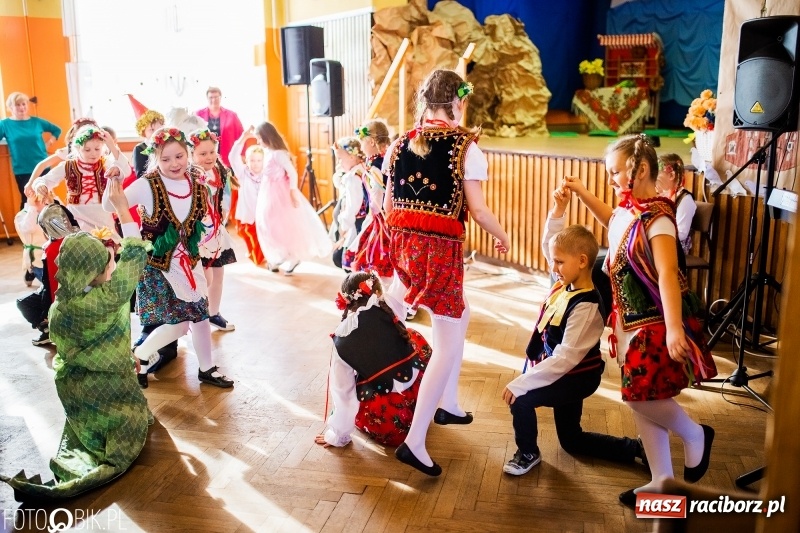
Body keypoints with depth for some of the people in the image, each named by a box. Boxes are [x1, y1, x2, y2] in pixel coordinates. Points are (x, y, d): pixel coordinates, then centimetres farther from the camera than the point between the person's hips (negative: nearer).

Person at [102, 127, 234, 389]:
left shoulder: (196, 182, -3)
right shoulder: (147, 185, -19)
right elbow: (110, 206, -24)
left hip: (189, 260, 6)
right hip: (158, 264, -6)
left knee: (200, 313, 13)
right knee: (178, 321, -7)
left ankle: (207, 368, 30)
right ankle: (140, 355, 19)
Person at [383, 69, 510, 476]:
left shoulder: (400, 143, 8)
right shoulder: (465, 146, -6)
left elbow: (388, 206, 10)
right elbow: (477, 210, -8)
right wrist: (503, 237, 10)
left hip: (403, 244, 7)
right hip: (441, 248, -7)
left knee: (458, 315, 28)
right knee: (447, 344, 2)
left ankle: (448, 404, 35)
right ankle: (415, 442, -4)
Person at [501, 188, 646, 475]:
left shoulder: (585, 306, -30)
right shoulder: (565, 283, -7)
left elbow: (565, 358, -33)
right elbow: (551, 243, 6)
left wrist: (521, 383, -35)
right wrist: (558, 210, -10)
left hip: (578, 376, -9)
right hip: (565, 373, 9)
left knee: (520, 397, -21)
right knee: (572, 441, 19)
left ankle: (528, 454, 5)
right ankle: (637, 449, 29)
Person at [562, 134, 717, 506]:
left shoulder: (655, 217, -21)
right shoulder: (628, 211, 5)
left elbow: (667, 275, -30)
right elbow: (611, 221, 31)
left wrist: (674, 329, -36)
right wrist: (581, 192, 25)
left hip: (655, 323, -9)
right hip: (631, 320, 9)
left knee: (642, 398, -7)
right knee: (640, 399, 12)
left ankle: (696, 436, 24)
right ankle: (662, 481, 25)